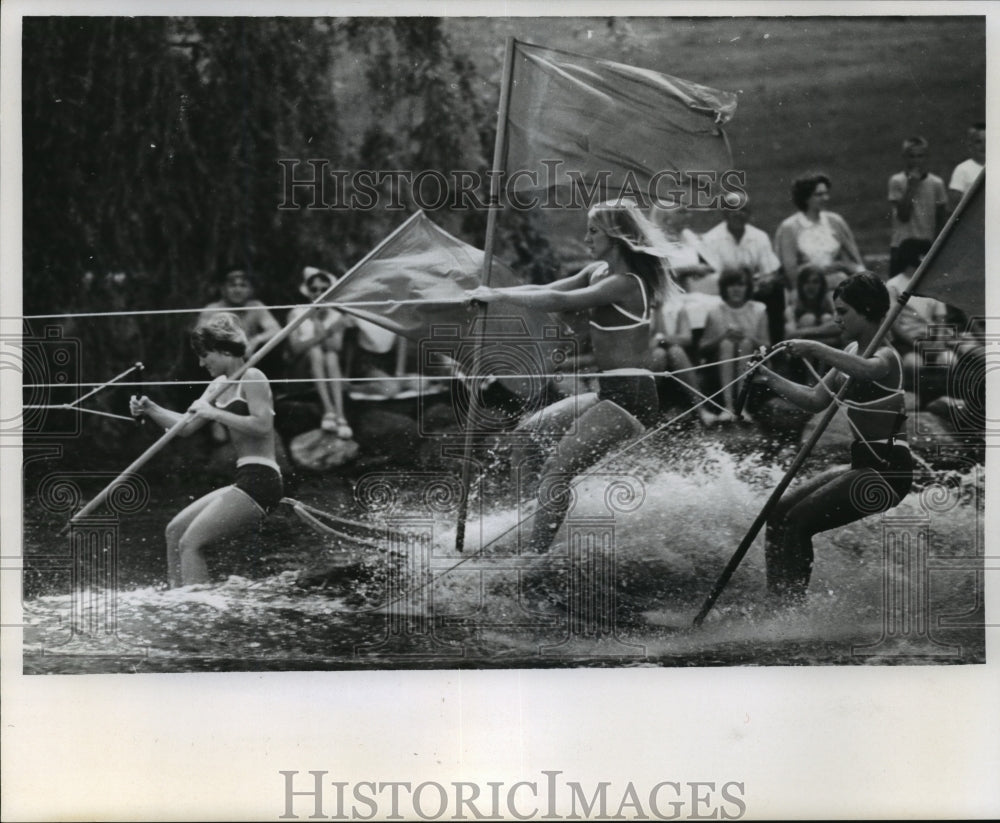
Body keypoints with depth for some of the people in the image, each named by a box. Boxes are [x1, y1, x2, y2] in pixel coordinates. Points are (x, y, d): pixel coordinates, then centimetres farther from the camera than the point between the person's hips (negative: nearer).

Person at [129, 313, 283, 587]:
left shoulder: (252, 378, -10)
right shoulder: (219, 386, 17)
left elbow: (262, 425, -23)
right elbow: (186, 426, 19)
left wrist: (214, 413, -19)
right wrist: (150, 409, 5)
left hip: (259, 481, -10)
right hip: (244, 482, 10)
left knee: (191, 542, -14)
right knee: (175, 531, 13)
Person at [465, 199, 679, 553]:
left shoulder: (625, 284, -16)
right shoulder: (598, 272, 13)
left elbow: (560, 302, -24)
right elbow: (546, 289, 9)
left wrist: (498, 295, -17)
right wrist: (490, 293, -4)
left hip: (629, 397, -10)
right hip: (610, 393, 10)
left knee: (555, 470, -17)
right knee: (527, 435, 14)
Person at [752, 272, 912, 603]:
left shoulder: (885, 357, -14)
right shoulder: (852, 351, 13)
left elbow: (866, 370, -40)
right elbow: (815, 400, 18)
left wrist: (816, 349, -39)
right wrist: (770, 378, 8)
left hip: (888, 470, -9)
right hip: (862, 464, 9)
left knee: (799, 521, -16)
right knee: (779, 511, 5)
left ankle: (793, 604, -10)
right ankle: (776, 601, 8)